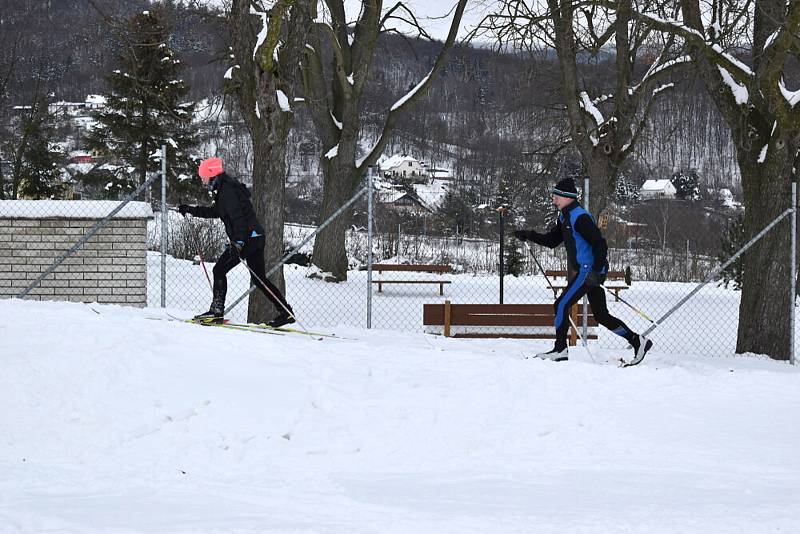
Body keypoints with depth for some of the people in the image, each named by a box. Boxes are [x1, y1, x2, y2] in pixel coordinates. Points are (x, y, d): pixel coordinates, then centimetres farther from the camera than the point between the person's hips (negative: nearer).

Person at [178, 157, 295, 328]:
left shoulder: (228, 192, -14)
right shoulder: (225, 189, 18)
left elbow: (238, 217, -25)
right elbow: (215, 212, 33)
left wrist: (238, 242, -34)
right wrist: (191, 210, 30)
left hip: (246, 238, -10)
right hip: (256, 237, 10)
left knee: (219, 270, -4)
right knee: (259, 278, 12)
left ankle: (216, 311, -5)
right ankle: (286, 312, 10)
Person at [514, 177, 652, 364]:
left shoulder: (580, 217, -16)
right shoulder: (565, 217, 15)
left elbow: (600, 244, -21)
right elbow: (552, 240, 20)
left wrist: (596, 271, -29)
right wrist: (530, 235, 6)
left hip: (589, 270, -10)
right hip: (588, 271, 10)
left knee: (561, 305, -9)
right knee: (601, 315, 12)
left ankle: (560, 350, -4)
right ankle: (638, 342, 15)